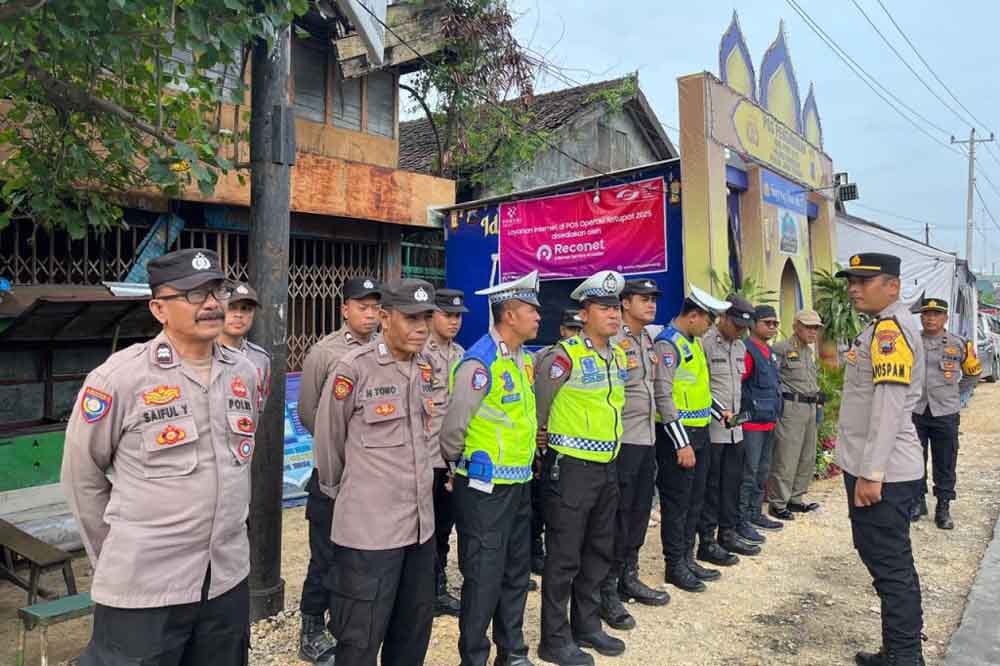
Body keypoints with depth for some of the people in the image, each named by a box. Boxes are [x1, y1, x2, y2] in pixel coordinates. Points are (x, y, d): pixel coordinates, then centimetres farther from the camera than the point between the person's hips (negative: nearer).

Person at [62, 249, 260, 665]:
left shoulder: (244, 373, 3)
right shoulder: (119, 377, -13)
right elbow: (82, 477, -3)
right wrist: (117, 559, 3)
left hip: (229, 581, 5)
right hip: (142, 589, -5)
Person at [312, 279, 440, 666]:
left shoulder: (426, 368, 6)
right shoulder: (353, 368, -14)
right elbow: (328, 439, -2)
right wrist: (337, 488, 10)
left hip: (420, 522, 6)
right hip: (369, 527, -6)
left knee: (415, 627, 19)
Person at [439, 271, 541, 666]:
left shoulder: (524, 360, 8)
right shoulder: (480, 362, -20)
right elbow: (452, 426, -18)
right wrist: (458, 463, -2)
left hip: (519, 483, 9)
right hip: (485, 487, -8)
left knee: (517, 572, 18)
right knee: (483, 578, 3)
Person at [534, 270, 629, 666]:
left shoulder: (618, 356, 8)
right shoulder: (566, 355, -17)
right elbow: (538, 404, -9)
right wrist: (548, 440, 3)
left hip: (608, 466, 8)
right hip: (571, 467, -8)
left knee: (599, 551, 17)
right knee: (564, 556, 2)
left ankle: (587, 625, 33)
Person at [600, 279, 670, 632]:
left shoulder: (648, 340, 12)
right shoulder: (613, 342, -15)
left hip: (647, 438, 9)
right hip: (623, 441, -8)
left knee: (639, 513, 16)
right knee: (617, 516, 0)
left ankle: (629, 578, 31)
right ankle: (607, 590, 12)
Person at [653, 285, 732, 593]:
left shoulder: (694, 342, 14)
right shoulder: (668, 343, -16)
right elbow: (663, 396, -21)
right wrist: (681, 443, -21)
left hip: (700, 432, 9)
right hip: (677, 434, -9)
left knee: (694, 500, 16)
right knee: (676, 503, 1)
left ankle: (687, 558, 28)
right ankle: (675, 566, 13)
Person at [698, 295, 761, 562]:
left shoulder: (740, 347, 14)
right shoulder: (705, 343, -13)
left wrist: (736, 412, 18)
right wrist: (720, 412, -18)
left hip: (735, 428, 8)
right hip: (711, 429, -8)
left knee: (733, 482, 14)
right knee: (710, 485, -1)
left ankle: (728, 534, 26)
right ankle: (707, 542, 8)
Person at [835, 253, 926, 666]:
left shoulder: (891, 327, -16)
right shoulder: (881, 327, 16)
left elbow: (889, 405, -23)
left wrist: (870, 473, -24)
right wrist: (851, 457, 23)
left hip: (884, 472, -10)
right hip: (872, 466, 10)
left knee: (891, 566, -1)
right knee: (887, 563, 17)